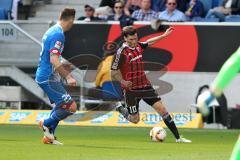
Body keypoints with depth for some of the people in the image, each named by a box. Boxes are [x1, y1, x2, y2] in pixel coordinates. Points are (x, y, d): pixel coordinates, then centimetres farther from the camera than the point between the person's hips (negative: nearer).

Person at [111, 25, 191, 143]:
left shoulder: (138, 46, 3)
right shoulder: (121, 53, -17)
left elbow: (148, 42, 26)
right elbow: (114, 73, -13)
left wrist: (164, 35, 28)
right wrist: (123, 81, -28)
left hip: (144, 85, 5)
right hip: (131, 89, -5)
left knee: (161, 108, -4)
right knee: (135, 120, 3)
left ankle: (178, 138, -3)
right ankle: (121, 109, 37)